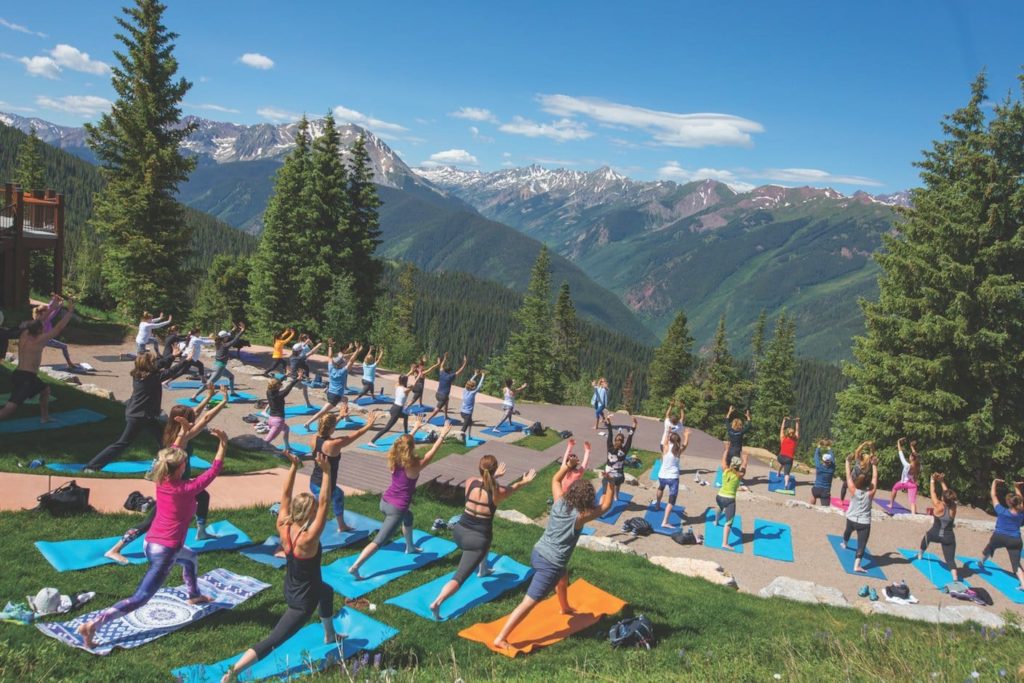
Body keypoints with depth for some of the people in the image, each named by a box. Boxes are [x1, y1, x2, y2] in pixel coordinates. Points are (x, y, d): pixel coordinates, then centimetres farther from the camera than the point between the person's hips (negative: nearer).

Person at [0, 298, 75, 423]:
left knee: (45, 390, 29)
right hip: (26, 377, -10)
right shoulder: (38, 341, -13)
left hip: (18, 375, 10)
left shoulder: (23, 336, 7)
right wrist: (70, 311, -4)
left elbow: (39, 322, 22)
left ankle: (44, 417, 36)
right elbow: (59, 328, -11)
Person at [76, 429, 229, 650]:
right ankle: (92, 625, -11)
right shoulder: (186, 489, -20)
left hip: (152, 543, 9)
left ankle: (194, 595, 53)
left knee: (190, 557, 35)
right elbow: (213, 471, -14)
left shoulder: (161, 482, -1)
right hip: (164, 552, -9)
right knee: (139, 599, -5)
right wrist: (223, 443, -7)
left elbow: (172, 456, 16)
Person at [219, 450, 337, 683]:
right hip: (303, 601, -9)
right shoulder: (308, 539, -34)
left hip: (291, 590, 9)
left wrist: (294, 467, -17)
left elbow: (285, 495, -11)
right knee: (272, 641, -2)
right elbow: (324, 502, -38)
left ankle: (330, 635, 56)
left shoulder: (283, 527, -17)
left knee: (326, 592, 35)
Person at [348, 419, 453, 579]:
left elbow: (405, 442, 15)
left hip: (385, 502, 8)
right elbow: (431, 453, -10)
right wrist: (442, 435, -3)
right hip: (396, 509, -8)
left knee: (408, 516, 35)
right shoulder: (414, 467, -17)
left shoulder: (393, 461, -1)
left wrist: (415, 429, 25)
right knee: (379, 541, -3)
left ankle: (410, 547, 52)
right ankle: (354, 567, -6)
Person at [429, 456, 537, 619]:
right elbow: (512, 488, 13)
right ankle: (436, 603, -21)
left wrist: (494, 476, 36)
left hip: (459, 531, 5)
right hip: (478, 539, -5)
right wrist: (525, 481, 33)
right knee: (459, 577, -5)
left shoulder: (470, 482, -4)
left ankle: (483, 570, 53)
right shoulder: (498, 491, -10)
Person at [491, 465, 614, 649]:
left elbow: (555, 479, 20)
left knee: (563, 574, 37)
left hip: (537, 553, 8)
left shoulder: (559, 502, -1)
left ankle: (565, 607, 62)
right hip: (550, 565, -8)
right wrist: (609, 483, 9)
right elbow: (606, 506, 0)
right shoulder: (581, 515, -15)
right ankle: (501, 638, -5)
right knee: (528, 603, -4)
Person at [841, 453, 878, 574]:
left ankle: (844, 543, 64)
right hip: (864, 523, -3)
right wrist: (874, 465, -1)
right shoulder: (870, 493, -15)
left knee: (848, 530, 34)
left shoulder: (854, 491, -16)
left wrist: (847, 462, 0)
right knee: (861, 544, -7)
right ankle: (857, 565, -21)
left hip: (851, 519, 3)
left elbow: (848, 476, -8)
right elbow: (875, 478, -7)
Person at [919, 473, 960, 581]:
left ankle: (920, 554, 55)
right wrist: (942, 482, 7)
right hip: (948, 538, 1)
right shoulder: (953, 507, -10)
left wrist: (932, 480, 2)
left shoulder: (939, 506, -20)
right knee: (950, 560, -2)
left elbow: (932, 492, -9)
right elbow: (948, 493, 3)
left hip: (935, 535, -1)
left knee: (926, 537, 35)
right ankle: (956, 580, -22)